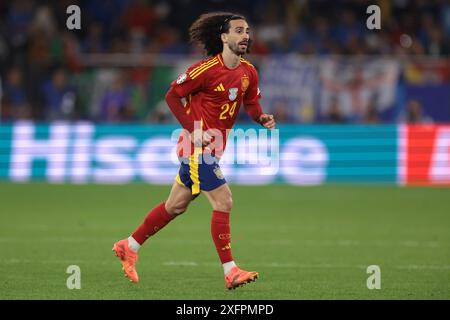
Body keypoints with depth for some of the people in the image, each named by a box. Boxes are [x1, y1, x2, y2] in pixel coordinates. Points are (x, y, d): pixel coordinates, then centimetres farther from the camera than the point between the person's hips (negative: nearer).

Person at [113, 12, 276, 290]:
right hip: (199, 146, -8)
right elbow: (172, 95, -10)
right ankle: (231, 272, -10)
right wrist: (193, 129, -17)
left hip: (214, 148, 8)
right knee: (224, 202, -13)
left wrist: (262, 118, -7)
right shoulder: (206, 69, -17)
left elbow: (251, 103, 16)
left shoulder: (248, 72, 4)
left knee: (176, 206, 16)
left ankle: (129, 247, 30)